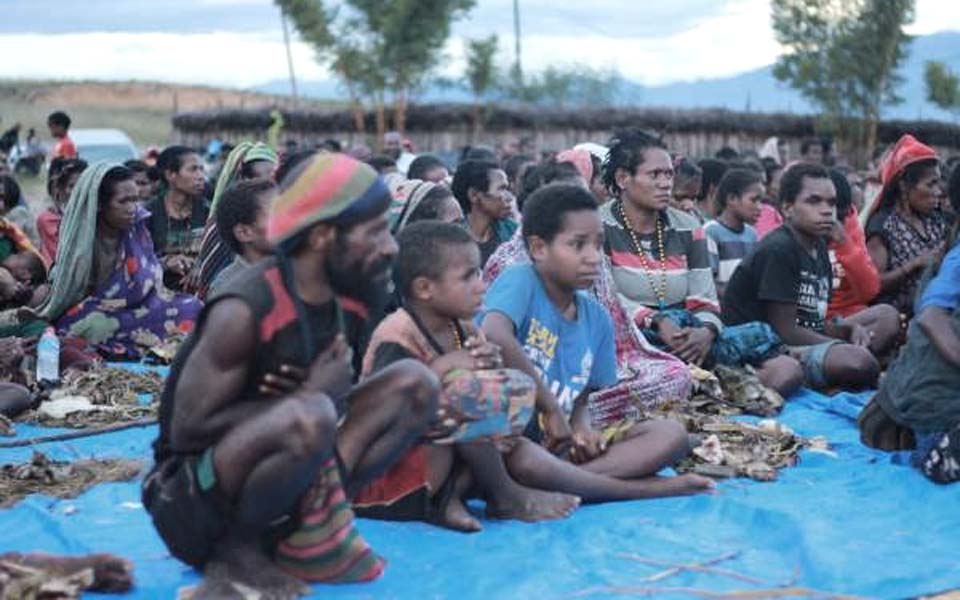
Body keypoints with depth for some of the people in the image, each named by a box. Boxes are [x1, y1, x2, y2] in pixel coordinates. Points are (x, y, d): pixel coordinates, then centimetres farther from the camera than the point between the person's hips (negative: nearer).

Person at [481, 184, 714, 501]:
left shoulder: (596, 319, 11)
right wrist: (551, 408, -22)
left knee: (672, 434, -6)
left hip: (557, 447, 7)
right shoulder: (520, 282, -10)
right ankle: (646, 488, -23)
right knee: (520, 459, -42)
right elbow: (494, 338, -31)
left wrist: (581, 429, -6)